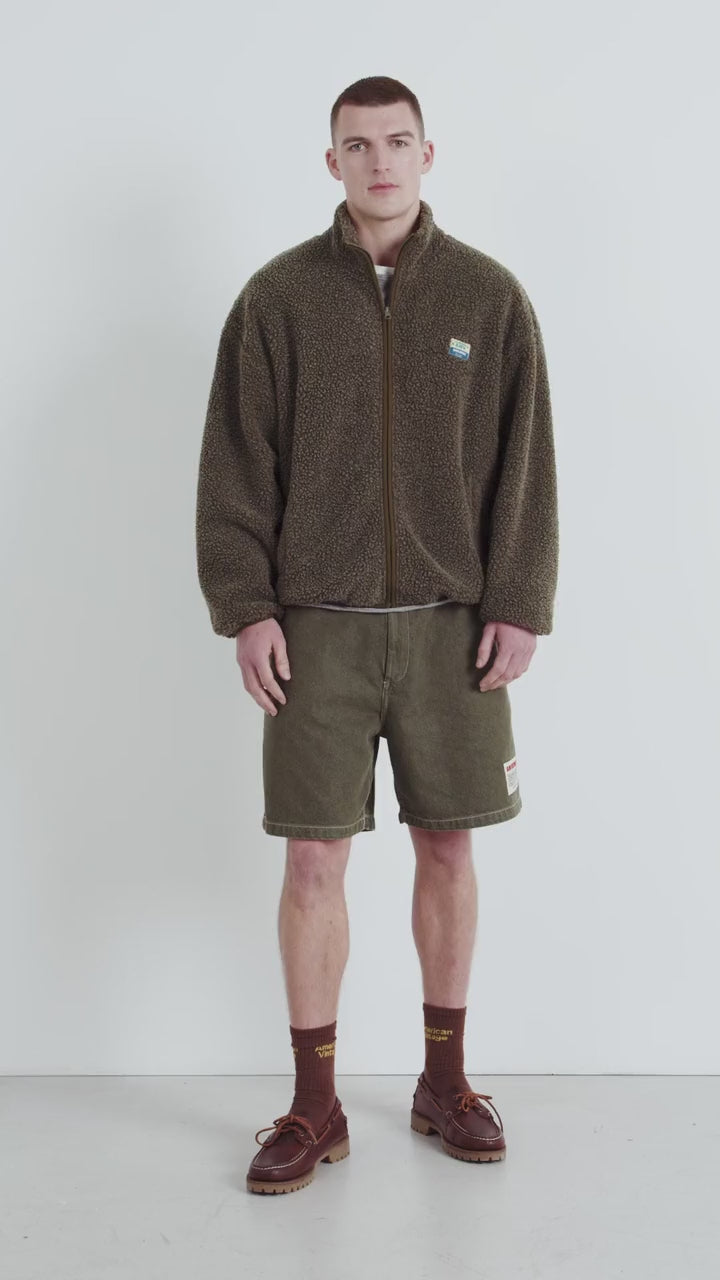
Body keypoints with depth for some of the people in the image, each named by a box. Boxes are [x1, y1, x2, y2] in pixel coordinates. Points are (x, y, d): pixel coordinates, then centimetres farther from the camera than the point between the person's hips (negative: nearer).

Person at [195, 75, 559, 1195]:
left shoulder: (488, 295, 4)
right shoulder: (278, 296, 3)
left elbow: (524, 465, 3)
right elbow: (235, 465, 1)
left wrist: (520, 607, -4)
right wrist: (244, 608, -7)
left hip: (451, 625, 1)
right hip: (319, 628, -1)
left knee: (447, 849, 9)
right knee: (314, 861, 1)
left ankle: (445, 1081, 26)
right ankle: (315, 1107, 15)